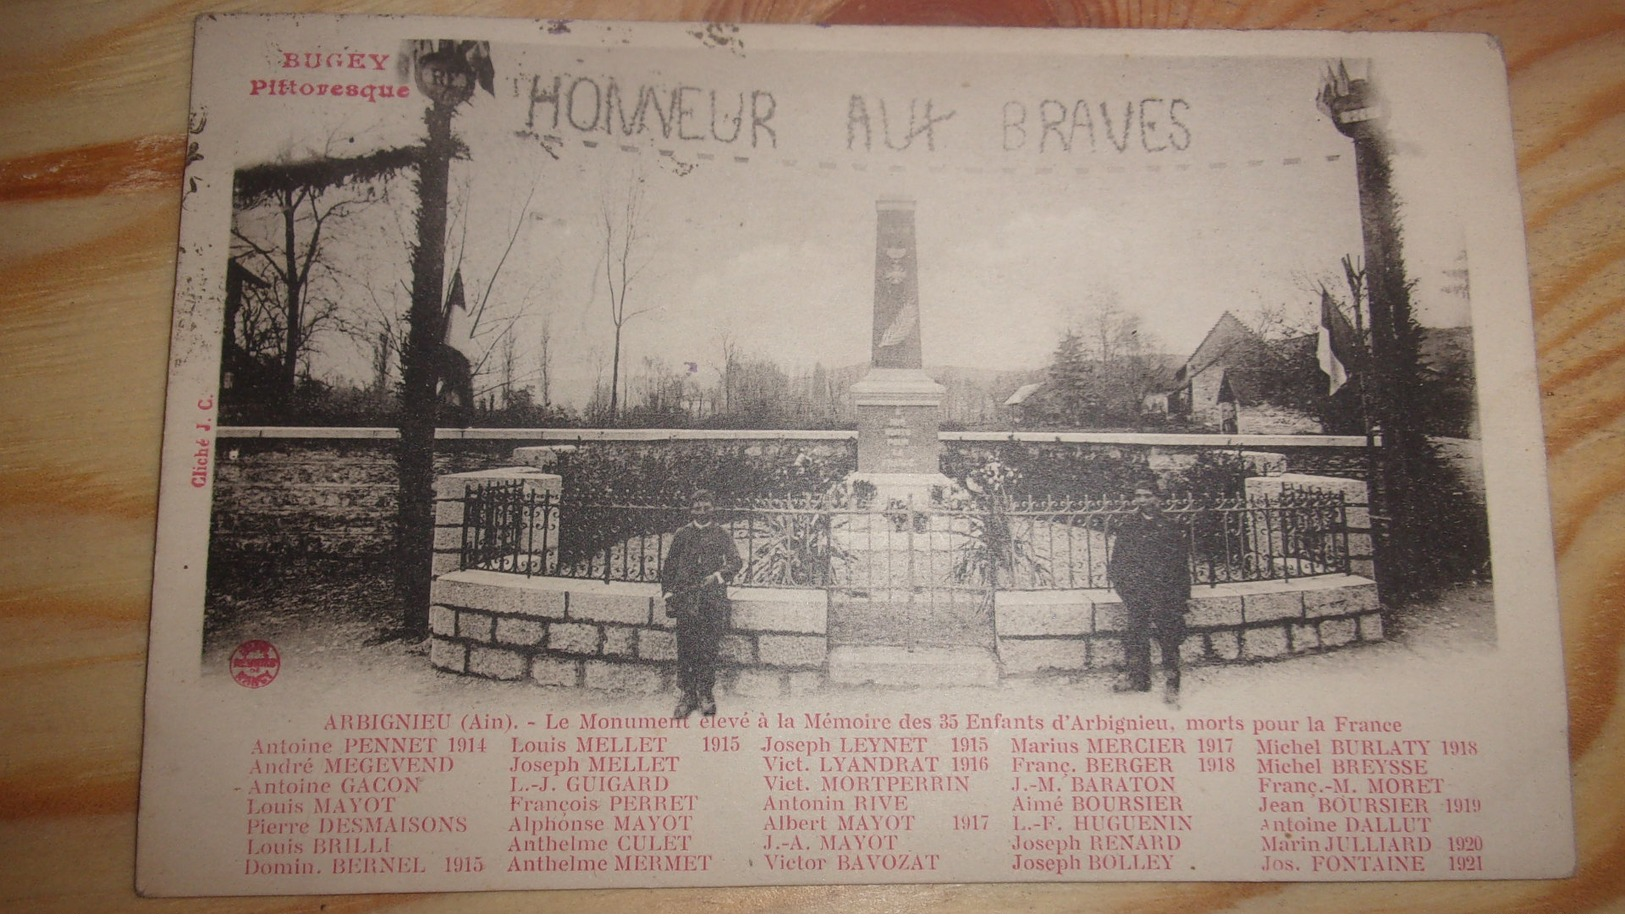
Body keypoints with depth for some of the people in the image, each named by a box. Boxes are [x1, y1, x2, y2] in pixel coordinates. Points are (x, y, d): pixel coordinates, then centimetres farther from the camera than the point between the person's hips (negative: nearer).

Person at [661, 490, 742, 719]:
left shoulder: (721, 535, 10)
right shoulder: (682, 535, 13)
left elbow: (736, 561, 0)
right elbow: (669, 566, 14)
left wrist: (718, 575, -16)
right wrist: (668, 593, 5)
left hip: (712, 599, -1)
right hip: (685, 599, 1)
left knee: (708, 648, -3)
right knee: (685, 647, -3)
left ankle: (705, 694, 7)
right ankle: (687, 695, 3)